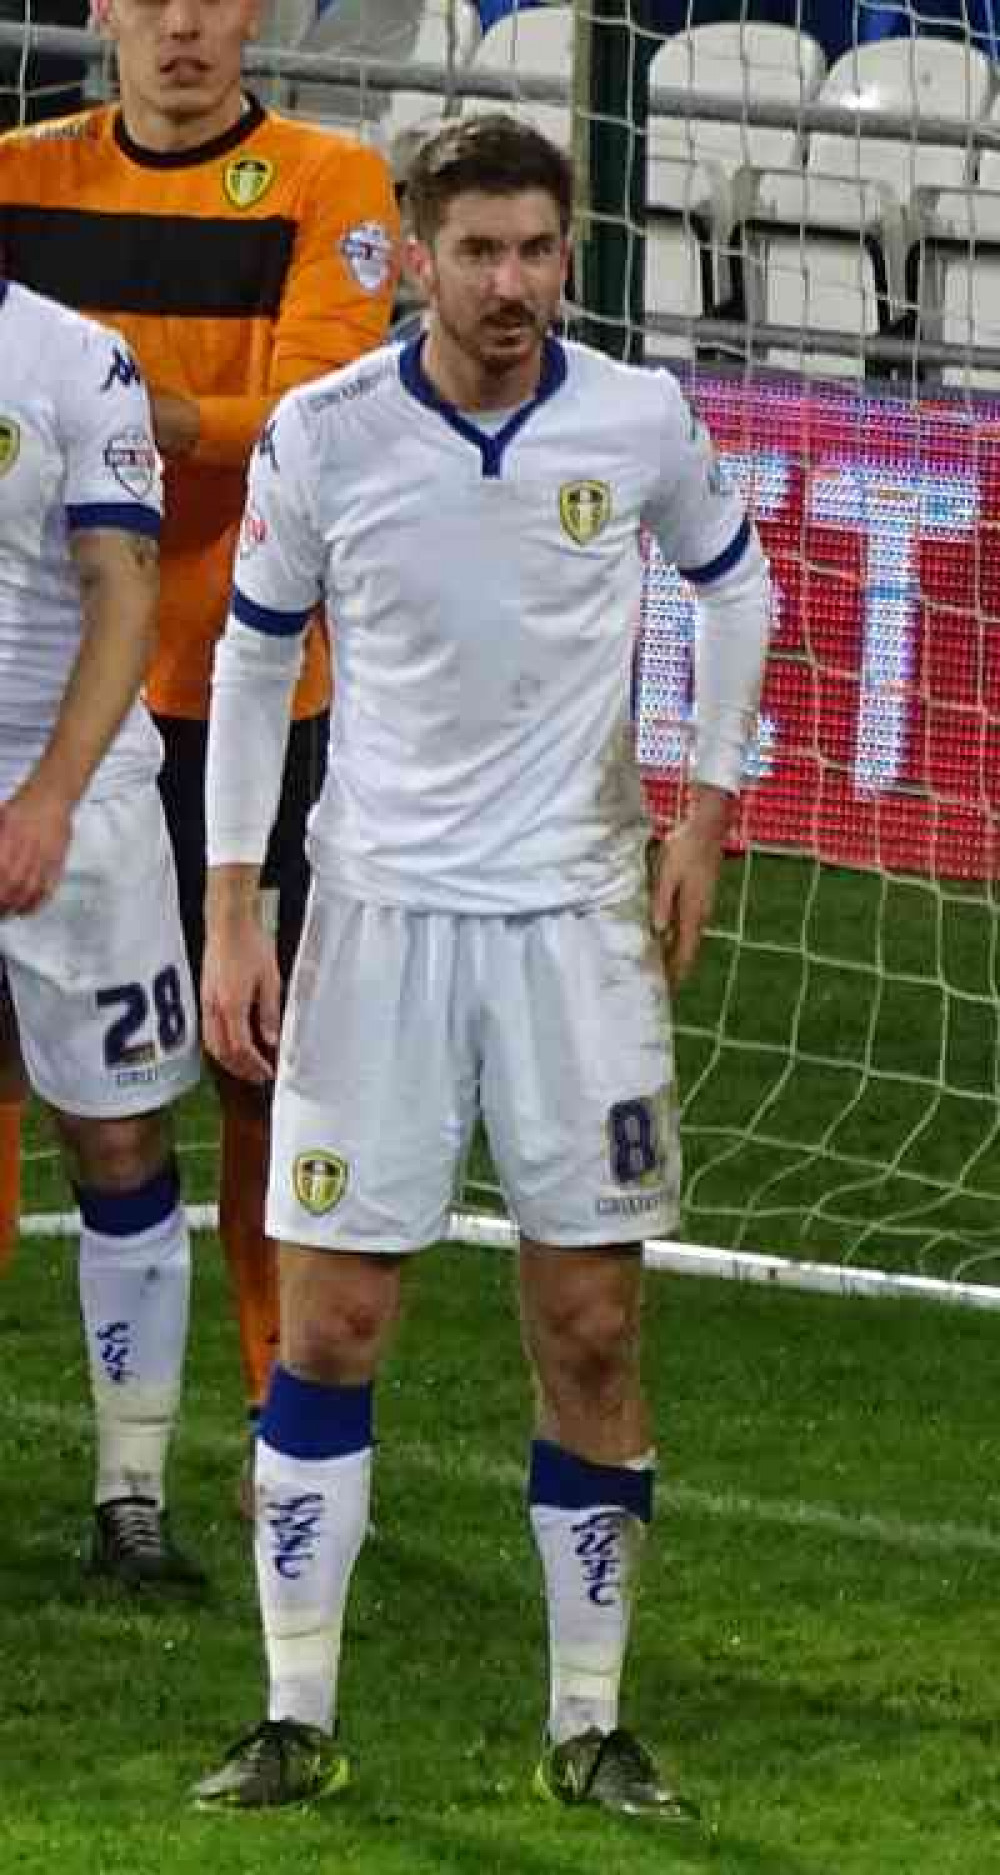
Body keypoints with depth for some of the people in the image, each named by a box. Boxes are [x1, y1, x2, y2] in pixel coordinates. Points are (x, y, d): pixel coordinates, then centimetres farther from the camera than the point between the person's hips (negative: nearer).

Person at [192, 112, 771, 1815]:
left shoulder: (641, 425, -5)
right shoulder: (321, 436, -7)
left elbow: (732, 584, 15)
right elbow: (253, 658, 5)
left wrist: (705, 808, 8)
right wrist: (232, 914, 1)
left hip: (578, 913, 1)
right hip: (376, 912, -1)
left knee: (592, 1334, 2)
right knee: (331, 1325, -2)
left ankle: (588, 1728, 11)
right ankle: (298, 1724, 6)